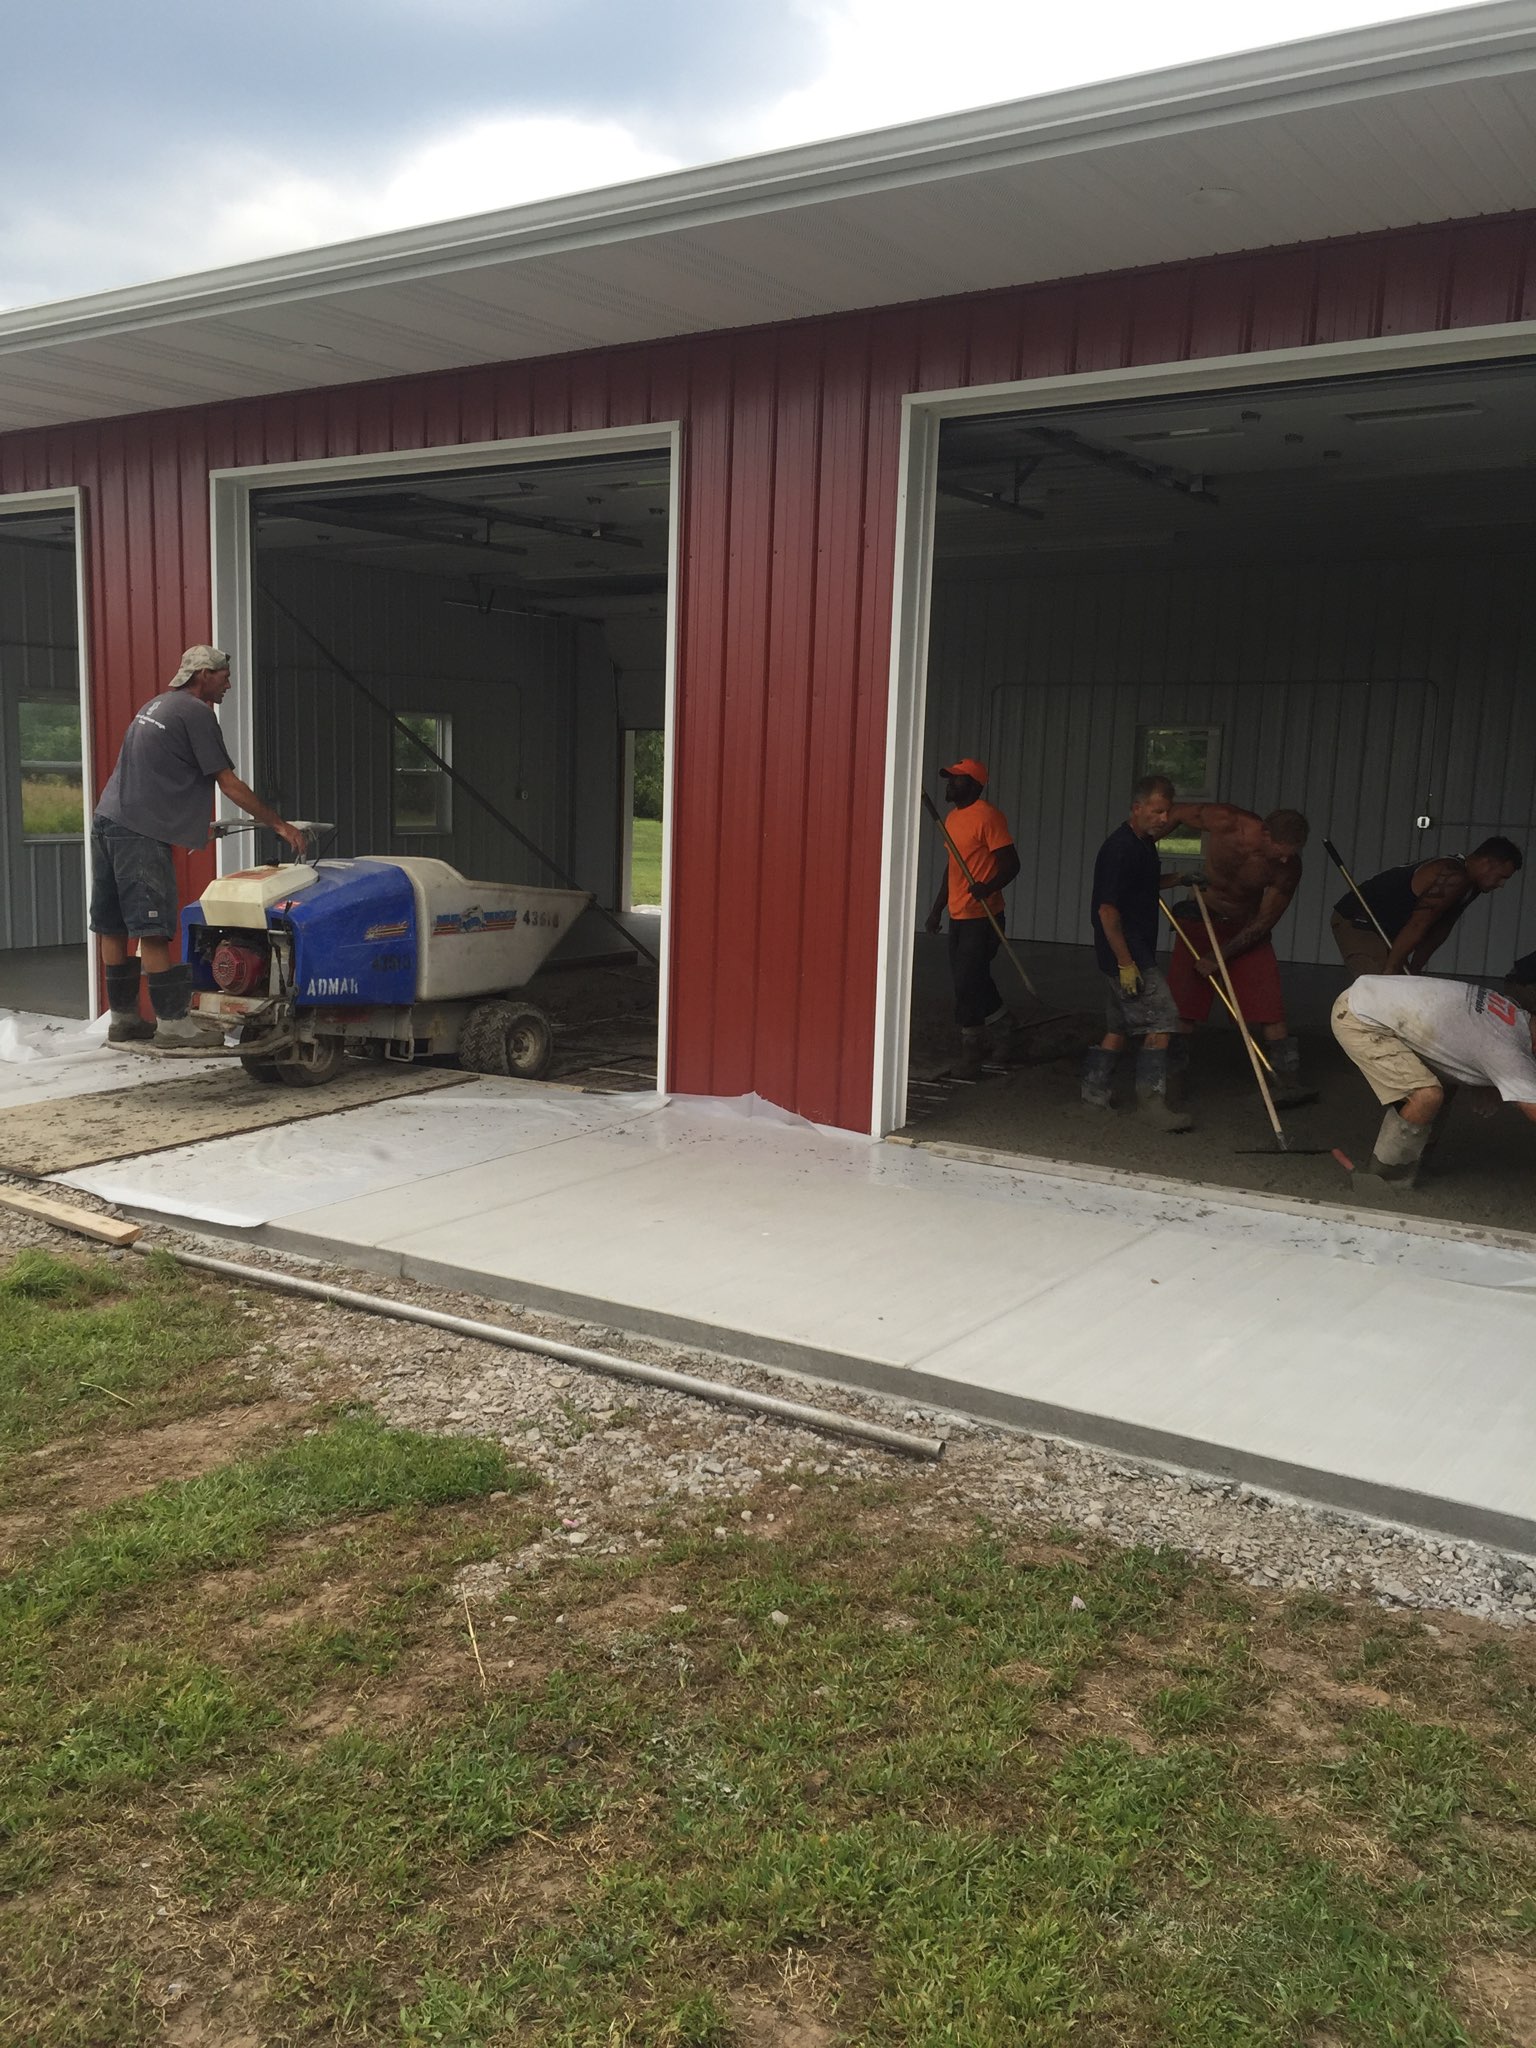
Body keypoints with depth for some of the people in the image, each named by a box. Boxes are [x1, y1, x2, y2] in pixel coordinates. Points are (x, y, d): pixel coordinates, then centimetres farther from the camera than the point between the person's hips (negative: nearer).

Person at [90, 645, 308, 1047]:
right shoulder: (196, 711, -7)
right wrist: (278, 823, -5)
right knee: (153, 929, -9)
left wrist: (195, 822, 37)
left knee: (113, 926, 11)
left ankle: (123, 1016, 18)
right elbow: (228, 783, -9)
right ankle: (172, 1021, -7)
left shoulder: (156, 705, 21)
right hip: (140, 832, -10)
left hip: (107, 819, 10)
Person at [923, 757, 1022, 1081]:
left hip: (982, 918, -9)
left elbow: (1011, 863, -17)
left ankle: (971, 1053, 8)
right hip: (958, 917, 9)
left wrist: (988, 887, -34)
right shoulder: (953, 817, 14)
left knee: (968, 983, -7)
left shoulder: (987, 816, -13)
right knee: (973, 981, 14)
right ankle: (1002, 1025, 30)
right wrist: (937, 910, 24)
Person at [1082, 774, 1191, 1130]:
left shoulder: (1145, 843, 12)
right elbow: (1107, 909, -21)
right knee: (1161, 1020, -10)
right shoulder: (1120, 848, -19)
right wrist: (1126, 963, -22)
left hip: (1134, 953, 10)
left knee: (1119, 1026, 15)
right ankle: (1152, 1098, -6)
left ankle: (1095, 1089, 23)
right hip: (1125, 953, -10)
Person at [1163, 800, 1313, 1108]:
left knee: (1270, 1005, -10)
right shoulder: (1226, 822, -26)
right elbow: (1175, 813, -9)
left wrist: (1219, 956, -15)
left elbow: (1264, 922, -14)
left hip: (1247, 928, 1)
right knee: (1184, 1005, -2)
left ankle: (1286, 1082, -6)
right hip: (1201, 920, -1)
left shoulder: (1288, 868, -22)